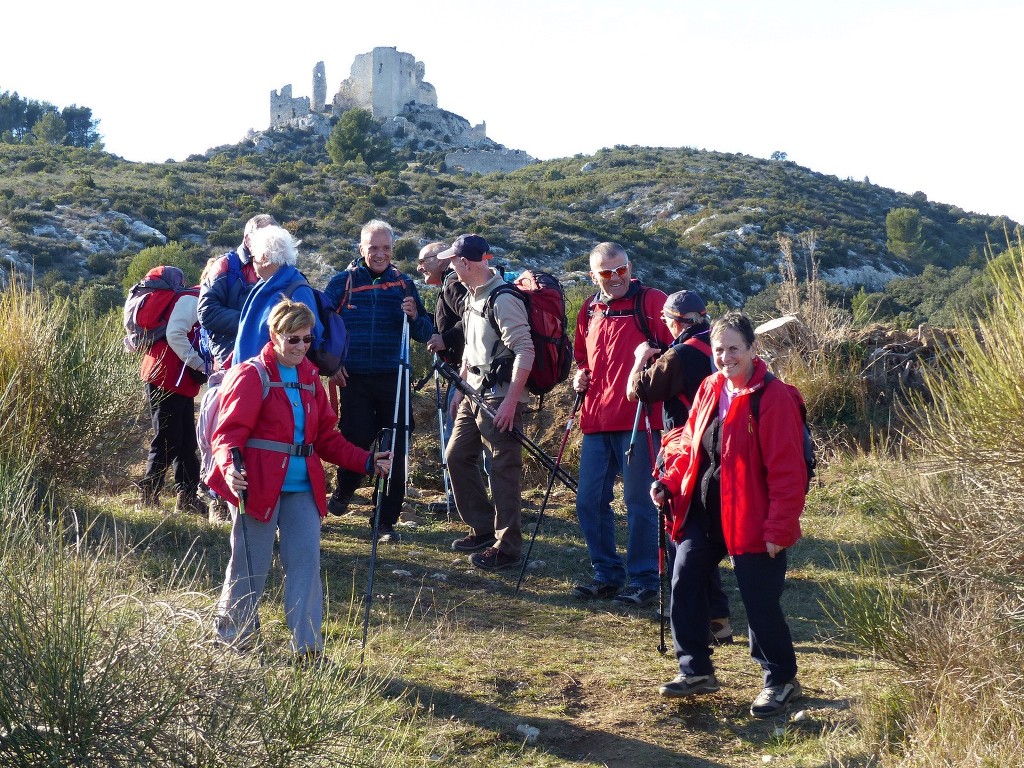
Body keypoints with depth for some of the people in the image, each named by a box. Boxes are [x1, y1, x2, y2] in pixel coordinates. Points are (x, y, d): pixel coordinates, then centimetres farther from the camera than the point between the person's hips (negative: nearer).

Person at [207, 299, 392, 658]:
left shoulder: (310, 378, 14)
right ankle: (231, 635, 25)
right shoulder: (252, 375, -6)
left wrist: (367, 461, 7)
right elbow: (229, 432, -13)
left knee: (306, 561, 1)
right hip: (260, 484, -5)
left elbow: (326, 437, 17)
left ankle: (308, 646, 7)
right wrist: (229, 467, -33)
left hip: (302, 487, 5)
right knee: (251, 563, 4)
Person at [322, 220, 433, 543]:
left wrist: (414, 316, -13)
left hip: (393, 379, 2)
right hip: (353, 380, -1)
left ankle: (387, 521, 12)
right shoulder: (342, 283, 2)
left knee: (394, 452, 1)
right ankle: (342, 493, 31)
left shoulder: (404, 284, 7)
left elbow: (425, 335, 7)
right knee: (356, 444, 0)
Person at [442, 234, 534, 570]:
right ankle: (483, 528, 26)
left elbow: (525, 351, -23)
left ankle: (507, 547, 2)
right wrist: (461, 387, 22)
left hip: (500, 398, -10)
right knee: (457, 457, 14)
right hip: (474, 394, 10)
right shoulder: (472, 295, 14)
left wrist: (510, 401, -26)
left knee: (503, 469, -5)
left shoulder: (503, 300, -17)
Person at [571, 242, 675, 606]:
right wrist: (581, 375, 11)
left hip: (638, 418, -6)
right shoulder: (589, 310, 15)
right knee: (589, 500, 8)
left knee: (638, 501, -2)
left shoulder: (652, 301, -4)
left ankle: (644, 581, 10)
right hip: (596, 419, 7)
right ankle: (607, 575, 22)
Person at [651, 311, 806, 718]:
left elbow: (787, 471, -17)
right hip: (702, 511, 7)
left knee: (760, 600, 0)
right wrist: (670, 481, -2)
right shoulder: (709, 389, 7)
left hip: (751, 518, -7)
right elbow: (690, 444, 15)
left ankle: (781, 680, 21)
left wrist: (779, 527, -18)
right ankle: (695, 670, 27)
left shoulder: (773, 397, -16)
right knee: (684, 584, 10)